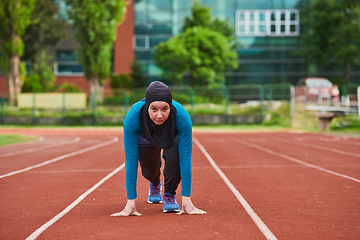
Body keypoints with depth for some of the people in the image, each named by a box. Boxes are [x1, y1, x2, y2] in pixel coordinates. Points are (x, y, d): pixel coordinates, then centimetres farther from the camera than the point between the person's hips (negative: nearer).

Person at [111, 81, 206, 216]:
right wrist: (131, 202, -39)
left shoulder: (182, 117, -42)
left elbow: (185, 158, -38)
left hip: (172, 138, -1)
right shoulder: (132, 118, -42)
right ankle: (155, 185, 51)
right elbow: (131, 160, -37)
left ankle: (169, 195, -3)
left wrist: (186, 199, -41)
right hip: (145, 139, 1)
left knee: (173, 156, -30)